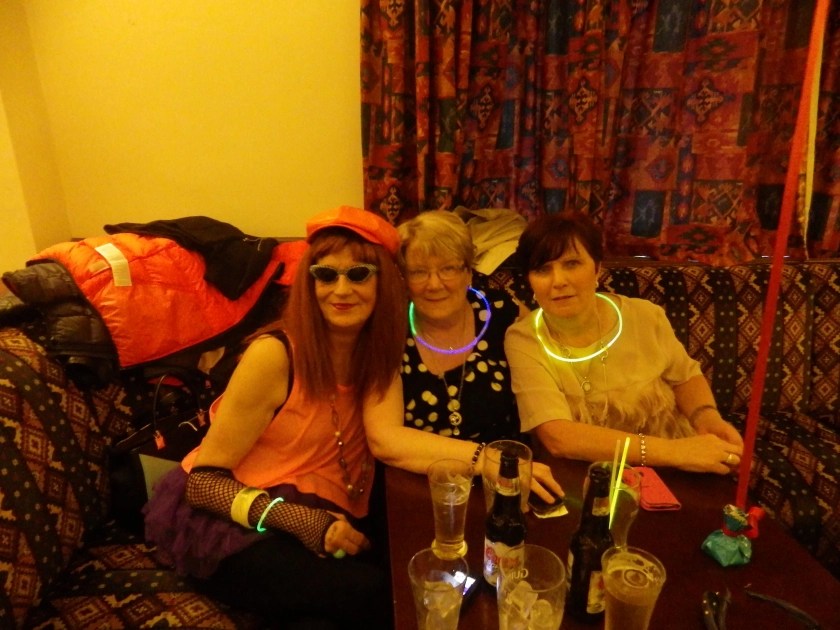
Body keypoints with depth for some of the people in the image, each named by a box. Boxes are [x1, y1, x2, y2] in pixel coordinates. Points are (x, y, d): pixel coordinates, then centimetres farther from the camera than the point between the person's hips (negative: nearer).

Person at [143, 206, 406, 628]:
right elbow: (203, 480, -14)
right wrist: (301, 521, -25)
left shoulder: (378, 356, 3)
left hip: (324, 524, 5)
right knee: (372, 591, -26)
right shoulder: (274, 355, -15)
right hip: (237, 528, -4)